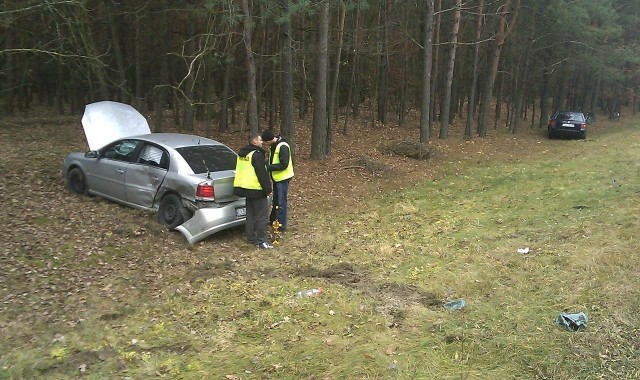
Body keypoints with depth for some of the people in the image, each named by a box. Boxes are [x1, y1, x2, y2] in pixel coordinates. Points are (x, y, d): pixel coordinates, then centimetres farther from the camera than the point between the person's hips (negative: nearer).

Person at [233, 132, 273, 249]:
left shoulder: (241, 154, 12)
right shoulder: (257, 154, -17)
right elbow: (262, 174, -20)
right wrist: (268, 189, -13)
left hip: (245, 188, 9)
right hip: (257, 190, -9)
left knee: (250, 214, 17)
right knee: (262, 216, -4)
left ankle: (251, 237, 23)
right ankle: (261, 241, -3)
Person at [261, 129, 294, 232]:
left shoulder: (282, 146, -24)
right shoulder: (273, 145, 4)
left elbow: (284, 165, -26)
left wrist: (268, 167, -26)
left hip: (283, 178, -9)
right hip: (276, 177, 9)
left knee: (281, 202, -2)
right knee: (275, 200, 21)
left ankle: (282, 225, 6)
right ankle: (273, 220, 35)